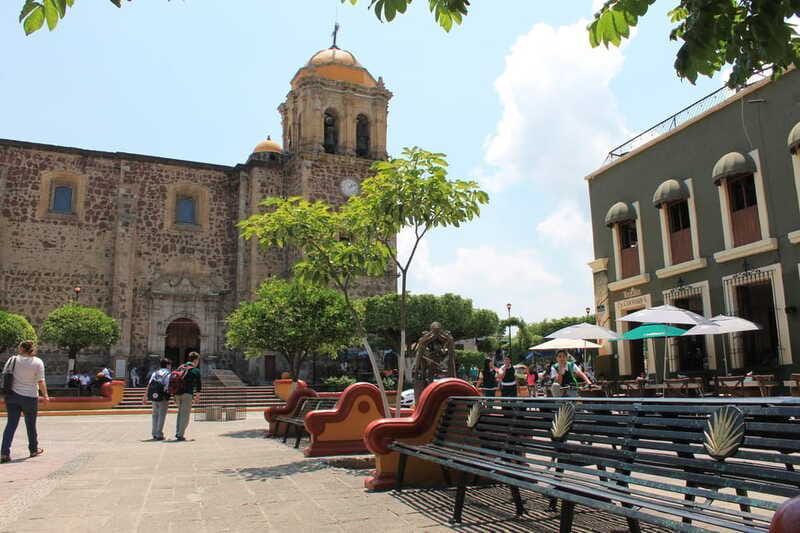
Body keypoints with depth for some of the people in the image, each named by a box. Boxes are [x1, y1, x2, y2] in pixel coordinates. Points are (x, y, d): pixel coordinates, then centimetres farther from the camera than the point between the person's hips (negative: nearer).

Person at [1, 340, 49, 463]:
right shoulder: (38, 362, -9)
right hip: (30, 397, -1)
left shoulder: (13, 359, -3)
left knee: (11, 424, 5)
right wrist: (45, 395, 1)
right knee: (31, 425, 13)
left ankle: (4, 453, -3)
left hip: (13, 395, 2)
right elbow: (41, 382, -10)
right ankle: (34, 449, 29)